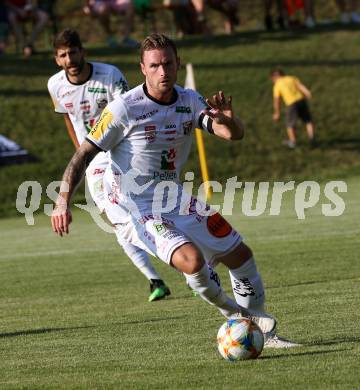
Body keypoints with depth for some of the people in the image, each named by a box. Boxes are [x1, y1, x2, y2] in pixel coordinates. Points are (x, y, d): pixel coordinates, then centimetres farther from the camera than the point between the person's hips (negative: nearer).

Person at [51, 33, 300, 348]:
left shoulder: (189, 101, 0)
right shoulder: (124, 108, -17)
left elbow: (233, 134, -7)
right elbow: (84, 154, -13)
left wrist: (228, 119, -32)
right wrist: (63, 201, -24)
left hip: (174, 200, 7)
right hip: (134, 209, -7)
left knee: (240, 253, 8)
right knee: (192, 259, -29)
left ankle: (262, 331, 28)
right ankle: (233, 313, 0)